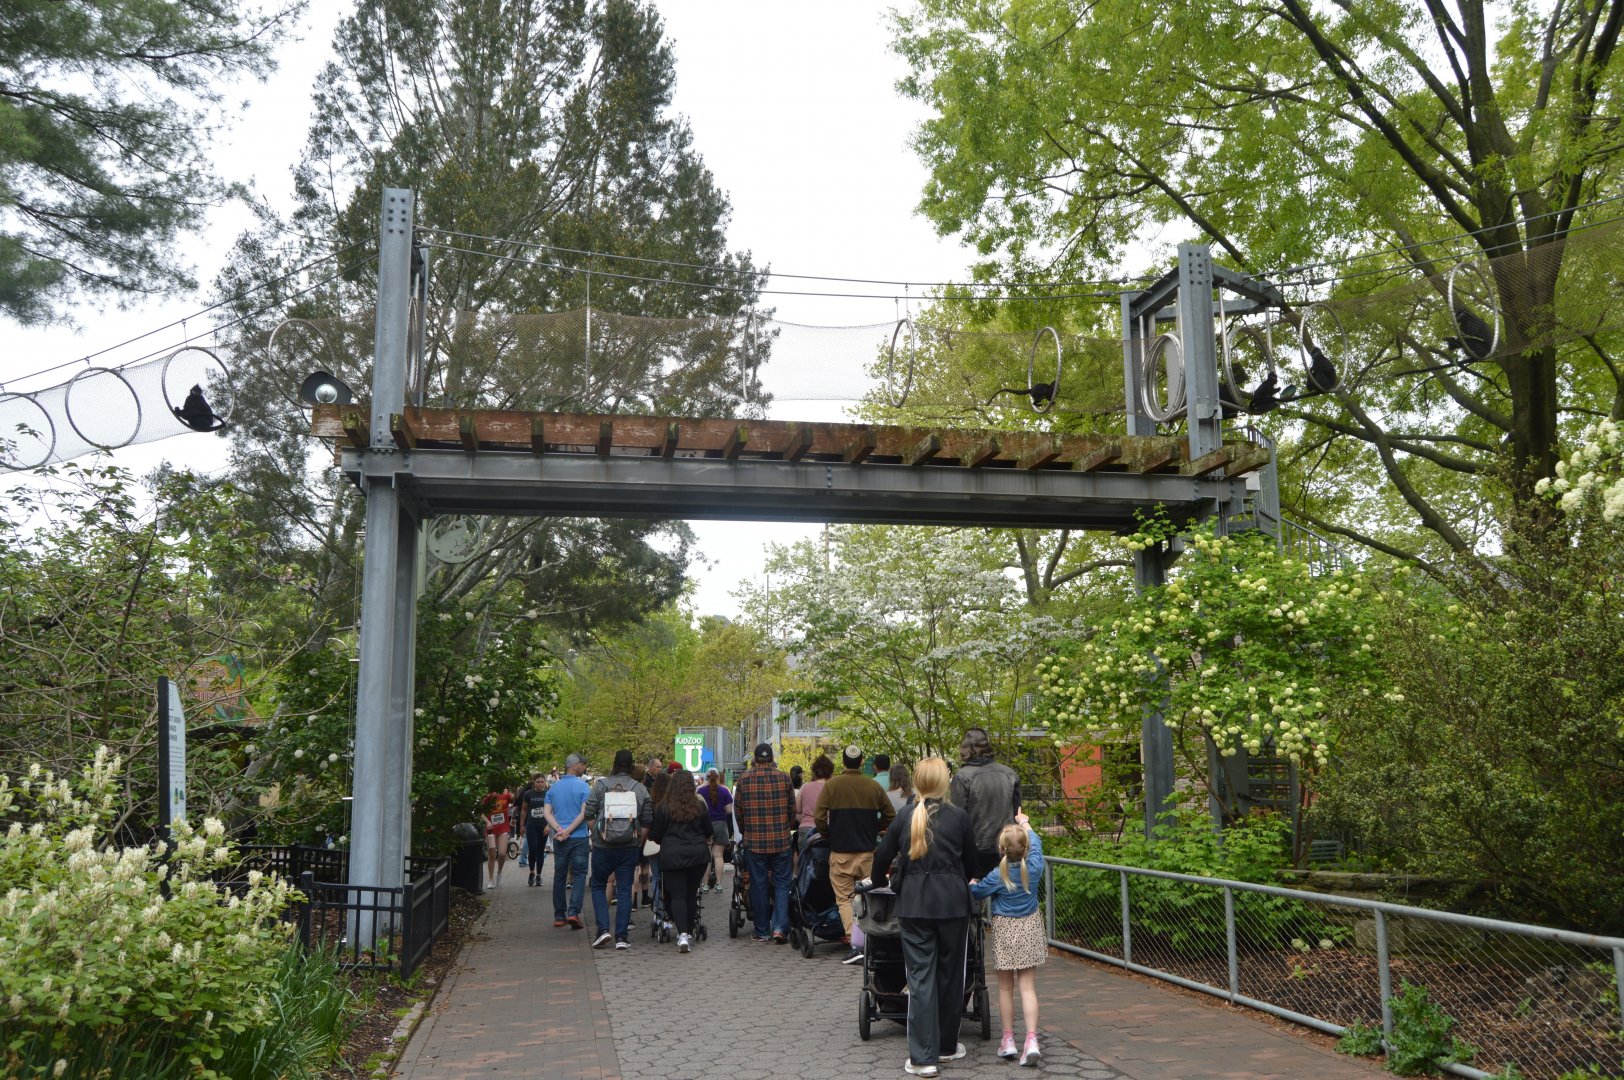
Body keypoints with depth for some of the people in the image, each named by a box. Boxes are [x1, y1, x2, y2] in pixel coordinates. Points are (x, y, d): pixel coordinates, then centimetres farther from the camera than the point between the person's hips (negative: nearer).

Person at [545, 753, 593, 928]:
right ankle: (573, 912, -12)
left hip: (559, 839, 4)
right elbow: (584, 813, -15)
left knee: (559, 876, 12)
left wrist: (559, 829, -11)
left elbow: (547, 812, -1)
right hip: (579, 837, -4)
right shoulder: (583, 786, -7)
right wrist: (568, 831, -12)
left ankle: (559, 916, 15)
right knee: (579, 874, 1)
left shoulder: (553, 787, 8)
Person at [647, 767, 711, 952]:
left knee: (677, 895, -1)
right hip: (698, 854, 2)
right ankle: (689, 932, 21)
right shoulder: (700, 806, 1)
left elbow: (654, 835, 1)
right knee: (692, 894, 14)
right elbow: (708, 833, 11)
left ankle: (682, 934, -18)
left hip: (672, 856, -2)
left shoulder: (663, 808, -5)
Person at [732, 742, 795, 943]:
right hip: (781, 840, 0)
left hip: (754, 841, 0)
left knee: (758, 885, 8)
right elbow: (792, 807, 5)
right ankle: (780, 927, -4)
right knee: (781, 883, 8)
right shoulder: (784, 777, -2)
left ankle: (762, 932, 14)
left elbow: (738, 809, 4)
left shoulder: (744, 779, -3)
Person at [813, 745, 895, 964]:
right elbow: (890, 816, 6)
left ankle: (854, 943, -11)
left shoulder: (831, 786, -6)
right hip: (868, 852, 2)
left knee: (844, 898, 3)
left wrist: (829, 835, 7)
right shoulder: (873, 787, 1)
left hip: (840, 853, -2)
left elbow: (819, 818, -11)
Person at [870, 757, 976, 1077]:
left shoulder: (904, 816, 1)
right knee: (949, 974, 14)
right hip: (952, 900, 0)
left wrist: (880, 880, 29)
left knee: (920, 977, 2)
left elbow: (883, 856, 8)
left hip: (913, 901, 1)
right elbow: (971, 860, 9)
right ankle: (947, 1046, 26)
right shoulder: (959, 817, -2)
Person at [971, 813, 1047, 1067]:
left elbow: (976, 891, 1)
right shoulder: (1034, 867, -10)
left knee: (1005, 987, 11)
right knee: (1028, 987, 1)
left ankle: (1008, 1039, 17)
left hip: (1004, 931, -2)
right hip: (1030, 930, 2)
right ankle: (1032, 1040, -10)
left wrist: (971, 883, 24)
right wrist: (1024, 823, 27)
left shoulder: (998, 876, -16)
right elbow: (1036, 842, 10)